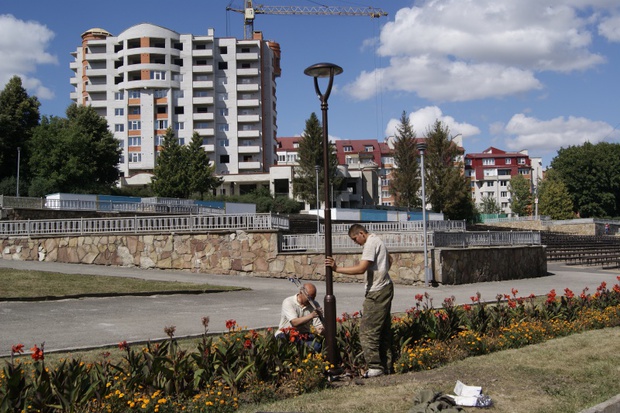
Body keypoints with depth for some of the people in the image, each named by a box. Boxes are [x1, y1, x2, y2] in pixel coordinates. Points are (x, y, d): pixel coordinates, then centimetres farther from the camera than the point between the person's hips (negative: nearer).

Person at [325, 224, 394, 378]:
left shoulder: (370, 243, -15)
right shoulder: (377, 240, 17)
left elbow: (361, 269, -25)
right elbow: (389, 260, 32)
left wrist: (337, 268, -21)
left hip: (377, 292, -11)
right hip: (386, 288, 11)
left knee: (367, 331, -8)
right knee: (384, 329, 14)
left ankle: (375, 366, -4)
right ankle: (386, 365, 20)